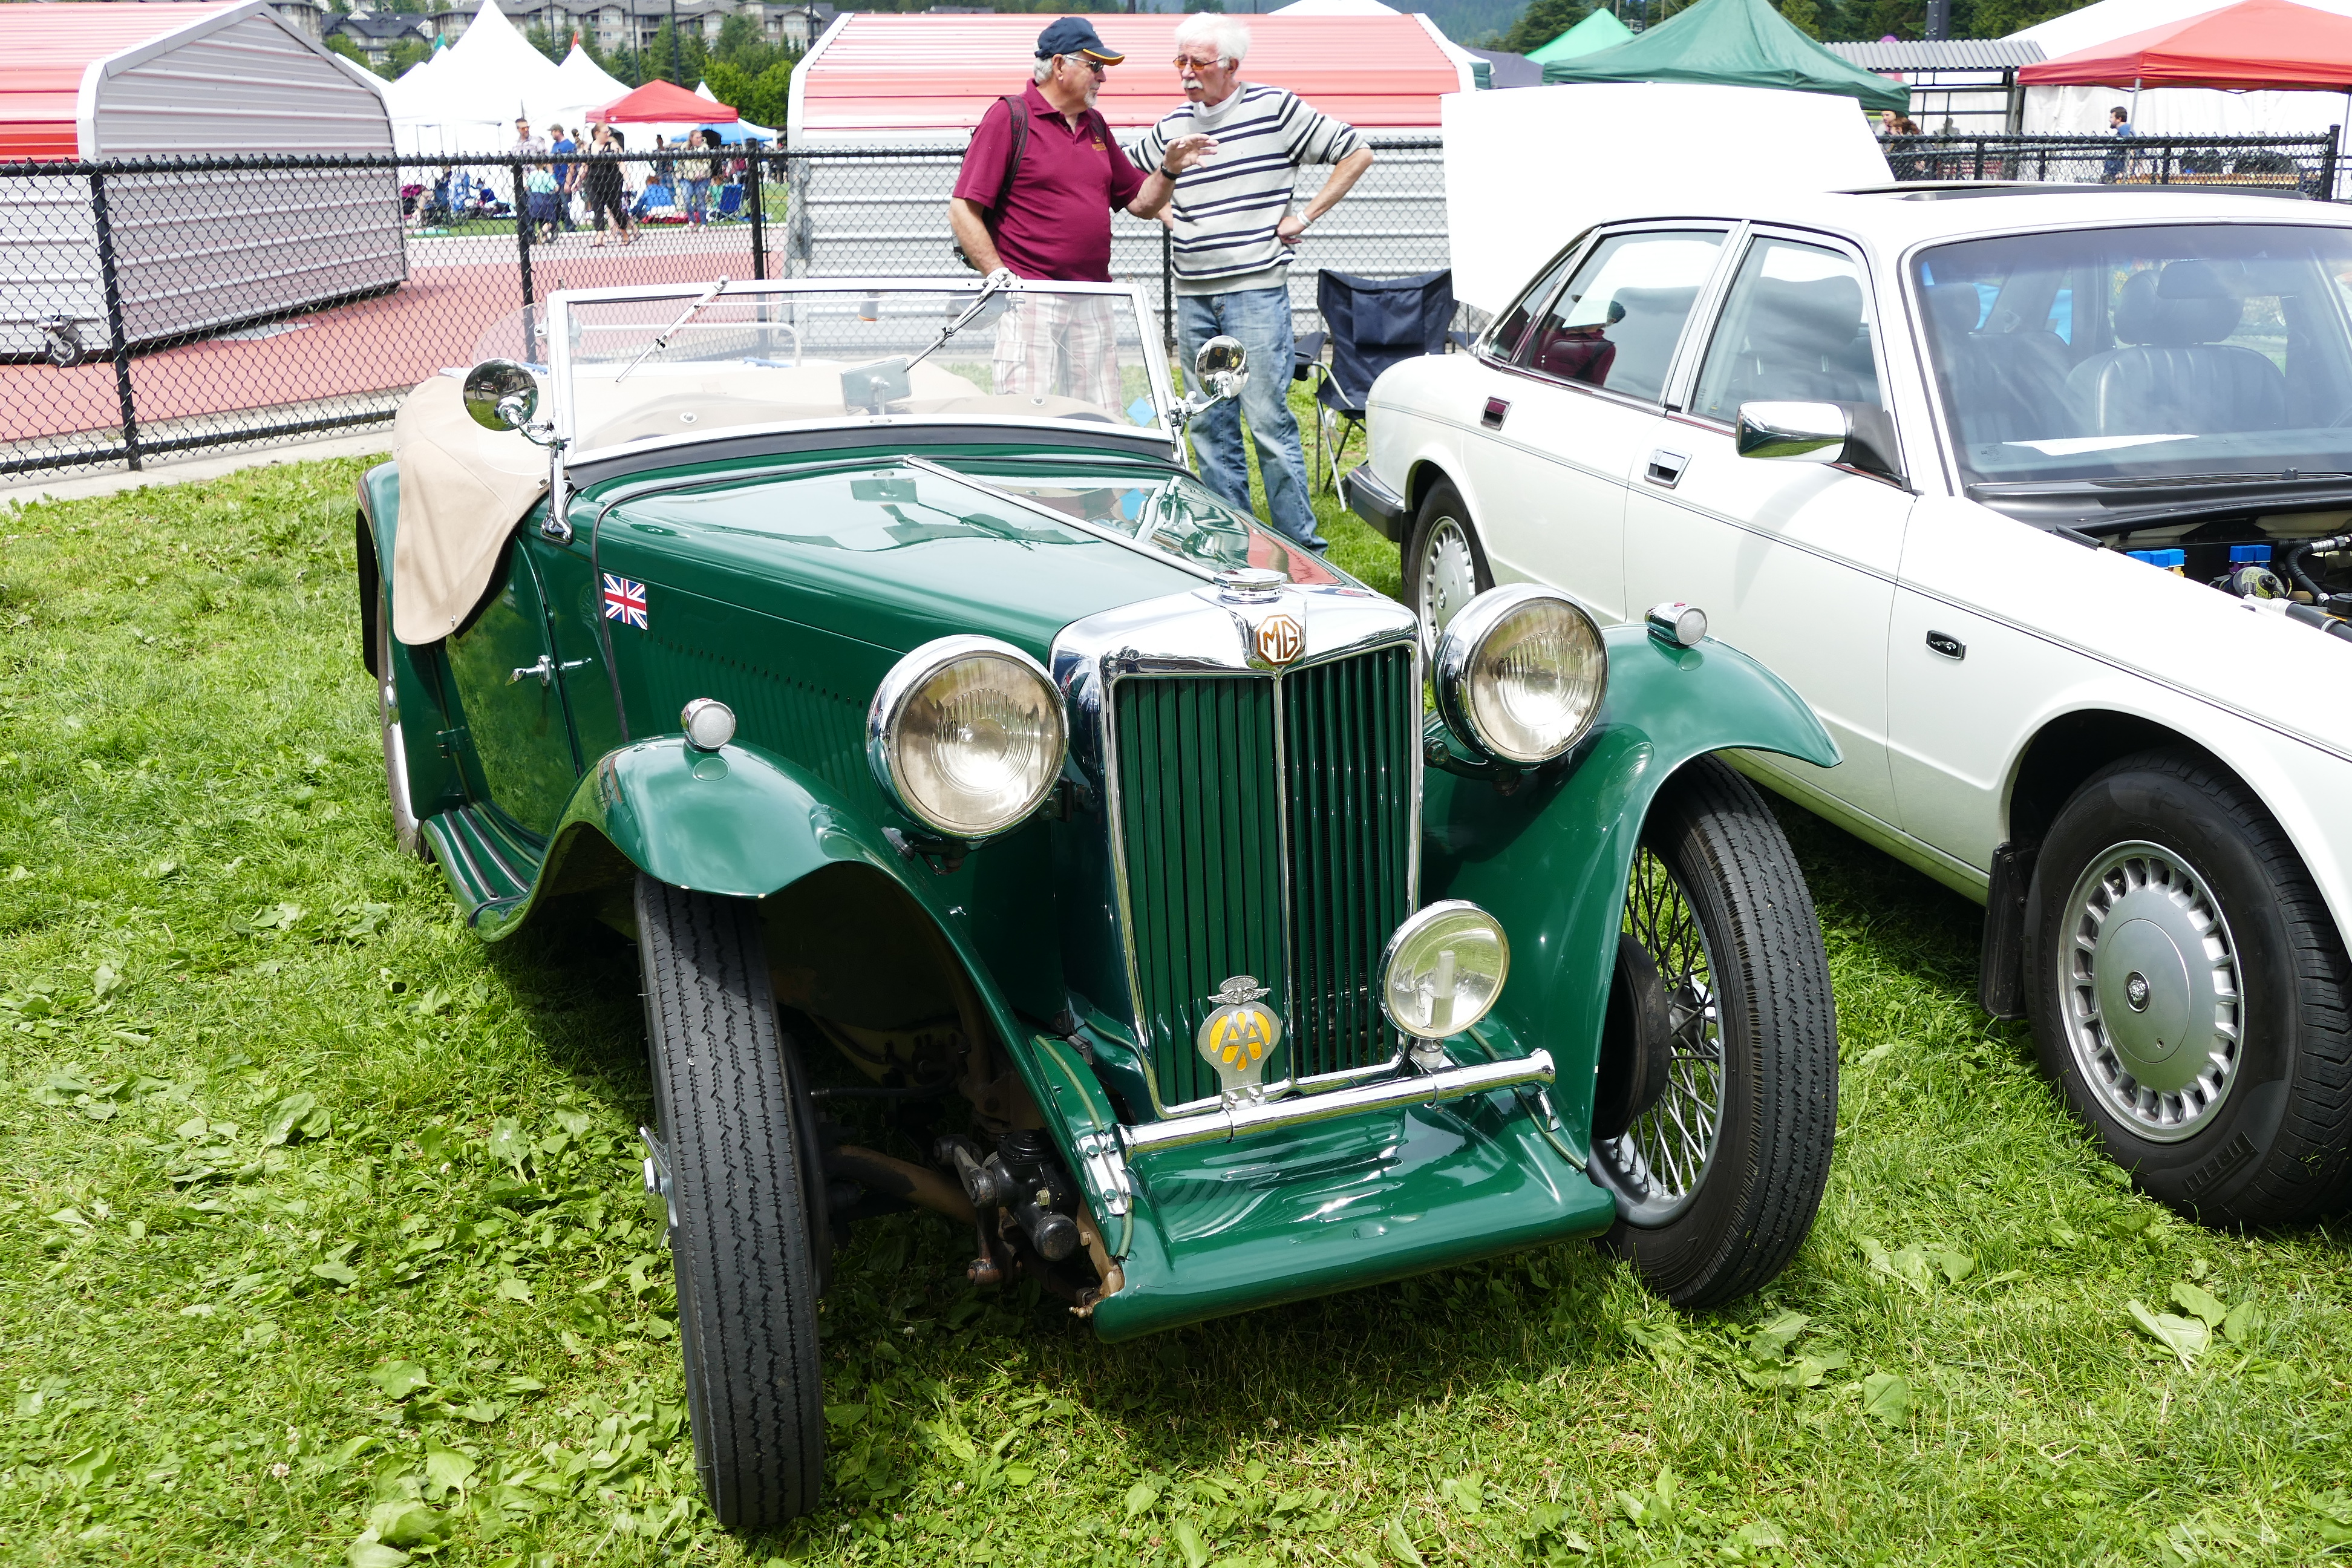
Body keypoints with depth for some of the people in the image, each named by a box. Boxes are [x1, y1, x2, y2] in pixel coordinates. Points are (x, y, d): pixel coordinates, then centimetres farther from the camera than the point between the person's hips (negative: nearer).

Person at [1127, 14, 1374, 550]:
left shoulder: (1276, 109, -2)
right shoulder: (1171, 128, 10)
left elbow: (1356, 153, 1)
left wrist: (1304, 217, -2)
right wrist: (1169, 218, 14)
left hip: (1257, 289, -5)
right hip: (1192, 296, 5)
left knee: (1268, 419, -8)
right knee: (1209, 424, 8)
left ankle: (1300, 546, 1)